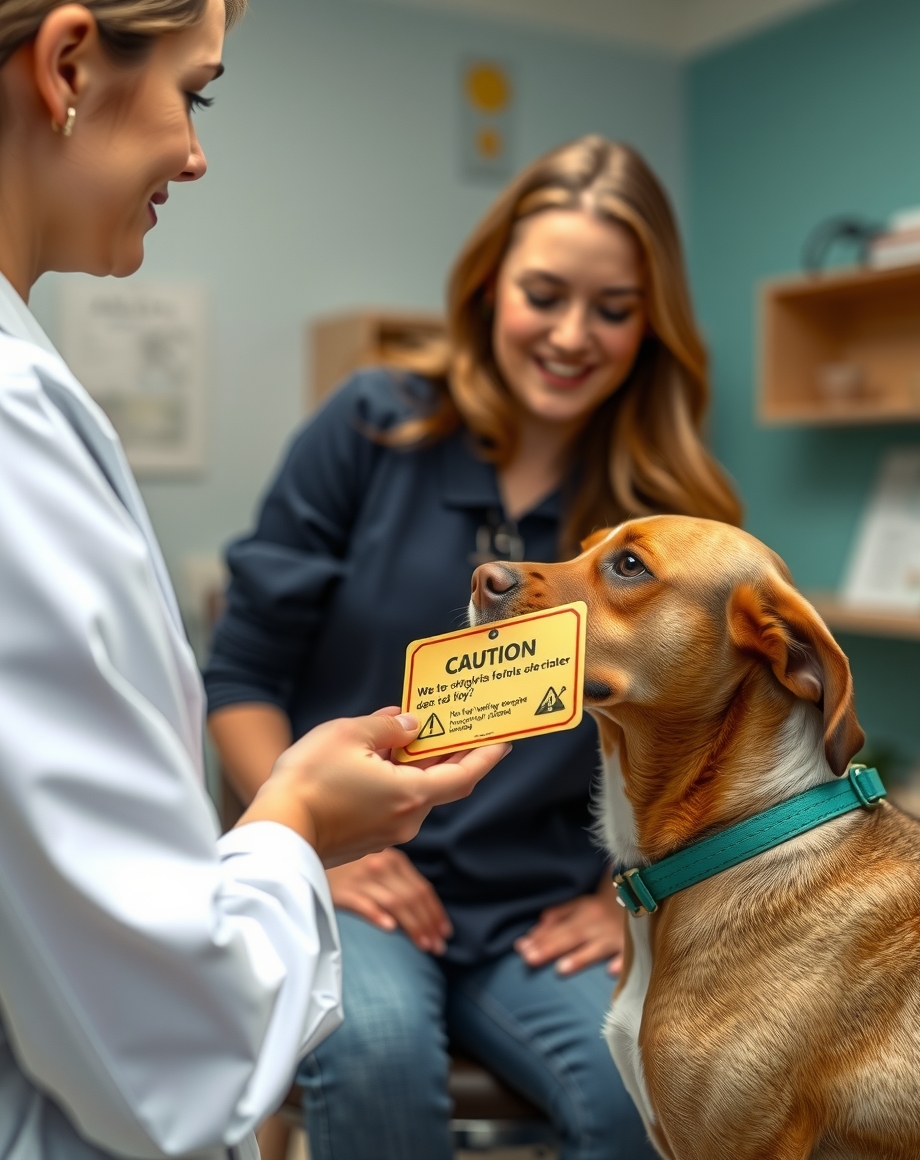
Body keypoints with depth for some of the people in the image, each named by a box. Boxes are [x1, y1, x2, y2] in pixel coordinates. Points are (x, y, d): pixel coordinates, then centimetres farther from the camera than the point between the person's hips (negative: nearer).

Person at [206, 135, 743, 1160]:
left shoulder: (670, 505, 2)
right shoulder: (372, 429, -2)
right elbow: (242, 676, 1)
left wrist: (627, 897, 0)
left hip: (542, 909, 2)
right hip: (351, 881, -1)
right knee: (374, 1051, -34)